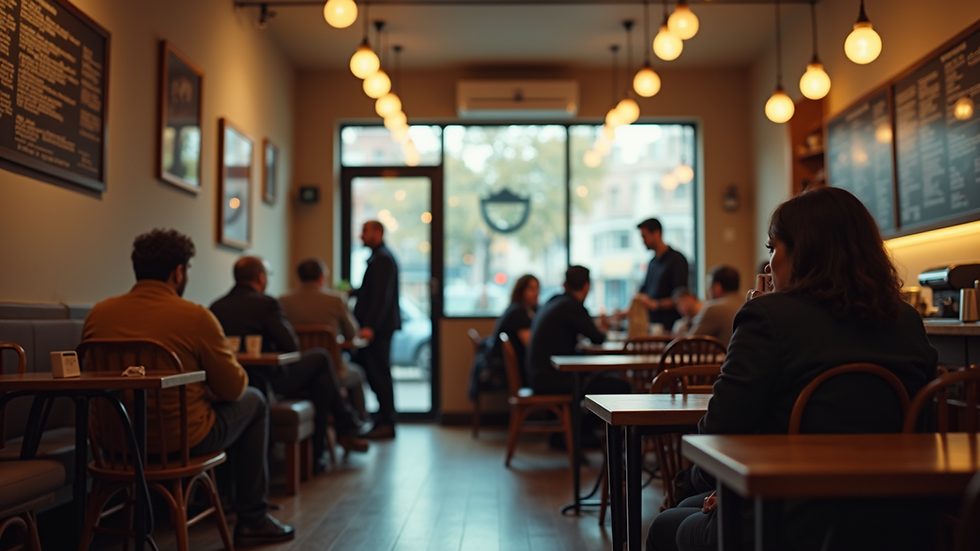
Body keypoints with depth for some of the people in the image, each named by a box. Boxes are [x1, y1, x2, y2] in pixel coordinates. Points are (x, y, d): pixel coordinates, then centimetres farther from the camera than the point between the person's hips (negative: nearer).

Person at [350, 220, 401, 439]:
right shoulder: (379, 256, 19)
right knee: (376, 371, 11)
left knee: (378, 372, -6)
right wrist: (353, 292, 15)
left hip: (378, 327, -10)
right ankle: (384, 418, 17)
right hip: (377, 325, 10)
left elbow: (381, 296, -21)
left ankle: (386, 423, -1)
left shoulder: (383, 259, -14)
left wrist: (370, 327, -26)